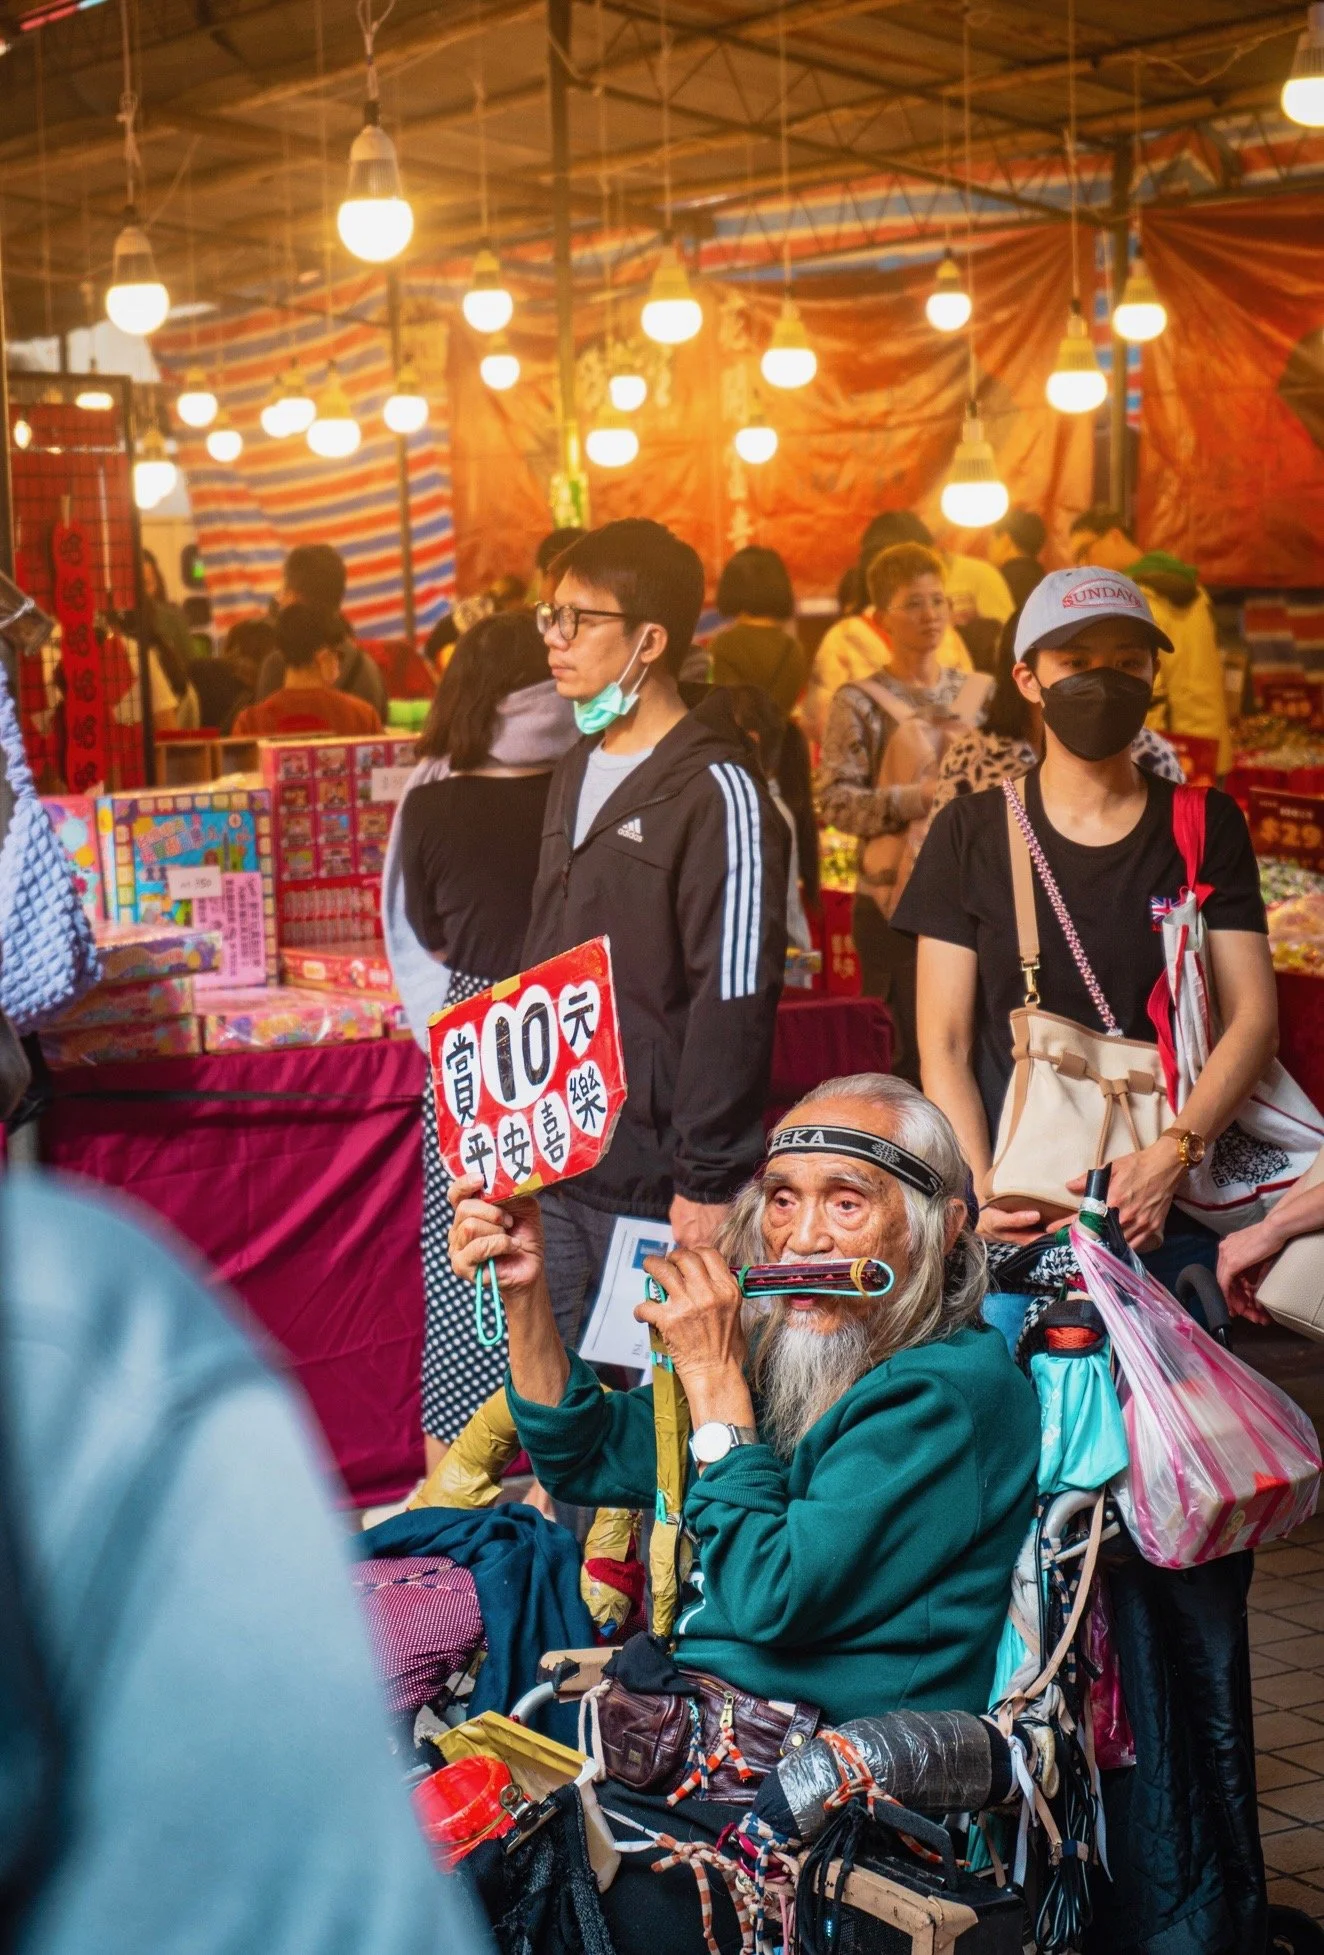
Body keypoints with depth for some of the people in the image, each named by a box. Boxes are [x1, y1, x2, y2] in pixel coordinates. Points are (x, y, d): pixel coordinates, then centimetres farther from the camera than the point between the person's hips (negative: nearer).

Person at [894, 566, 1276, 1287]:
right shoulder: (971, 834, 3)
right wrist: (981, 1191, -15)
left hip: (1170, 1214, 1)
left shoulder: (1205, 828, 6)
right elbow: (944, 1044, 0)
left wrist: (1170, 1158, -18)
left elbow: (1253, 1017, -2)